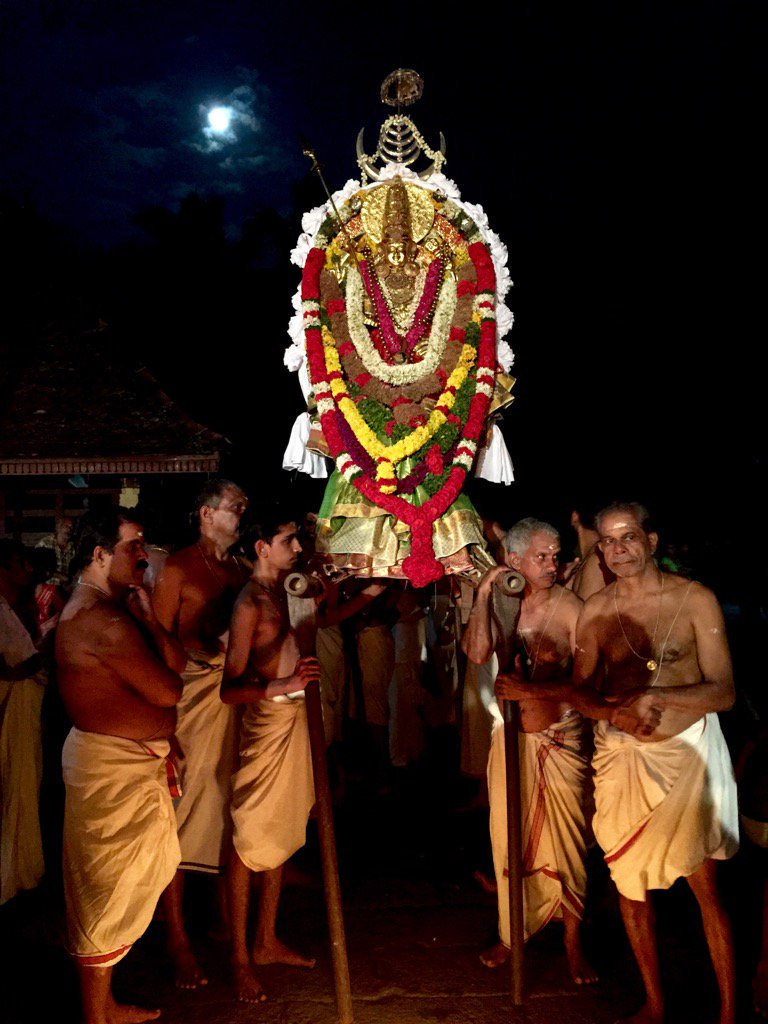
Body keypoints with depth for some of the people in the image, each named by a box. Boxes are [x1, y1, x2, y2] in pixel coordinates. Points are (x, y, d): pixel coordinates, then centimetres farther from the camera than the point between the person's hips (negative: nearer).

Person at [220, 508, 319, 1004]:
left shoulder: (281, 590, 8)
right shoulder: (250, 603, -18)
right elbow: (230, 688, -21)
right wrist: (285, 685, -33)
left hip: (293, 718, 9)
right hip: (267, 723, -9)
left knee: (282, 834, 17)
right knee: (251, 841, 2)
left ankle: (267, 940, 32)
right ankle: (241, 959, 16)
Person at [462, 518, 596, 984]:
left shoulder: (568, 606, -12)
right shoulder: (500, 601, -1)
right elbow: (478, 653, -15)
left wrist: (532, 691, -27)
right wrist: (484, 595, -20)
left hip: (561, 735, -3)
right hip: (511, 734, 3)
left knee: (566, 837, 4)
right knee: (509, 835, 12)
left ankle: (573, 942, 22)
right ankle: (513, 933, 30)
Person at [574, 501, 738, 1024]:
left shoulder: (695, 599, -8)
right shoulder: (596, 609, 0)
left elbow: (723, 691, -10)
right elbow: (583, 690, 5)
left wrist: (655, 697, -24)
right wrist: (615, 712, -16)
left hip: (689, 751, -3)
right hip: (621, 754, 3)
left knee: (705, 884, 0)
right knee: (629, 882, 10)